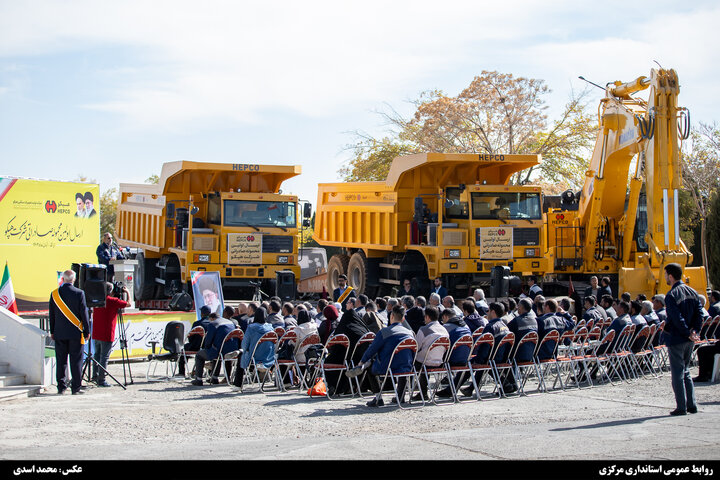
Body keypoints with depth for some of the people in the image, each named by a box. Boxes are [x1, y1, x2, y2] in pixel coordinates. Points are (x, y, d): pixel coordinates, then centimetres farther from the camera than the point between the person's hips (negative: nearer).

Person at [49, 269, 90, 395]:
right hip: (75, 333, -2)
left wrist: (52, 331, 15)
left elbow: (51, 314, 6)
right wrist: (86, 331, 2)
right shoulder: (79, 293, -8)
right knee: (76, 361, 3)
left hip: (59, 333, 3)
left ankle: (61, 387, 8)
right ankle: (76, 387, 4)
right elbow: (84, 313, -6)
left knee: (61, 361, 8)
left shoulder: (54, 294, 1)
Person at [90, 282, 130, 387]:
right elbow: (128, 304, -2)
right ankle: (101, 380, -3)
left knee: (97, 354, 20)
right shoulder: (113, 301, -12)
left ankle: (95, 375, 26)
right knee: (104, 357, -3)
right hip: (107, 335, -7)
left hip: (96, 334, 7)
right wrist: (127, 292, 14)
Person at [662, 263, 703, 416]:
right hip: (688, 340, 7)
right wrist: (694, 331, -3)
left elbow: (677, 319, -21)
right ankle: (692, 405, 14)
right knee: (686, 372, 16)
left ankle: (681, 407, 0)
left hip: (675, 338, -7)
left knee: (677, 373, -1)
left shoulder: (671, 295, -15)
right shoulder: (692, 292, 8)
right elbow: (699, 313, 3)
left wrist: (689, 333, -14)